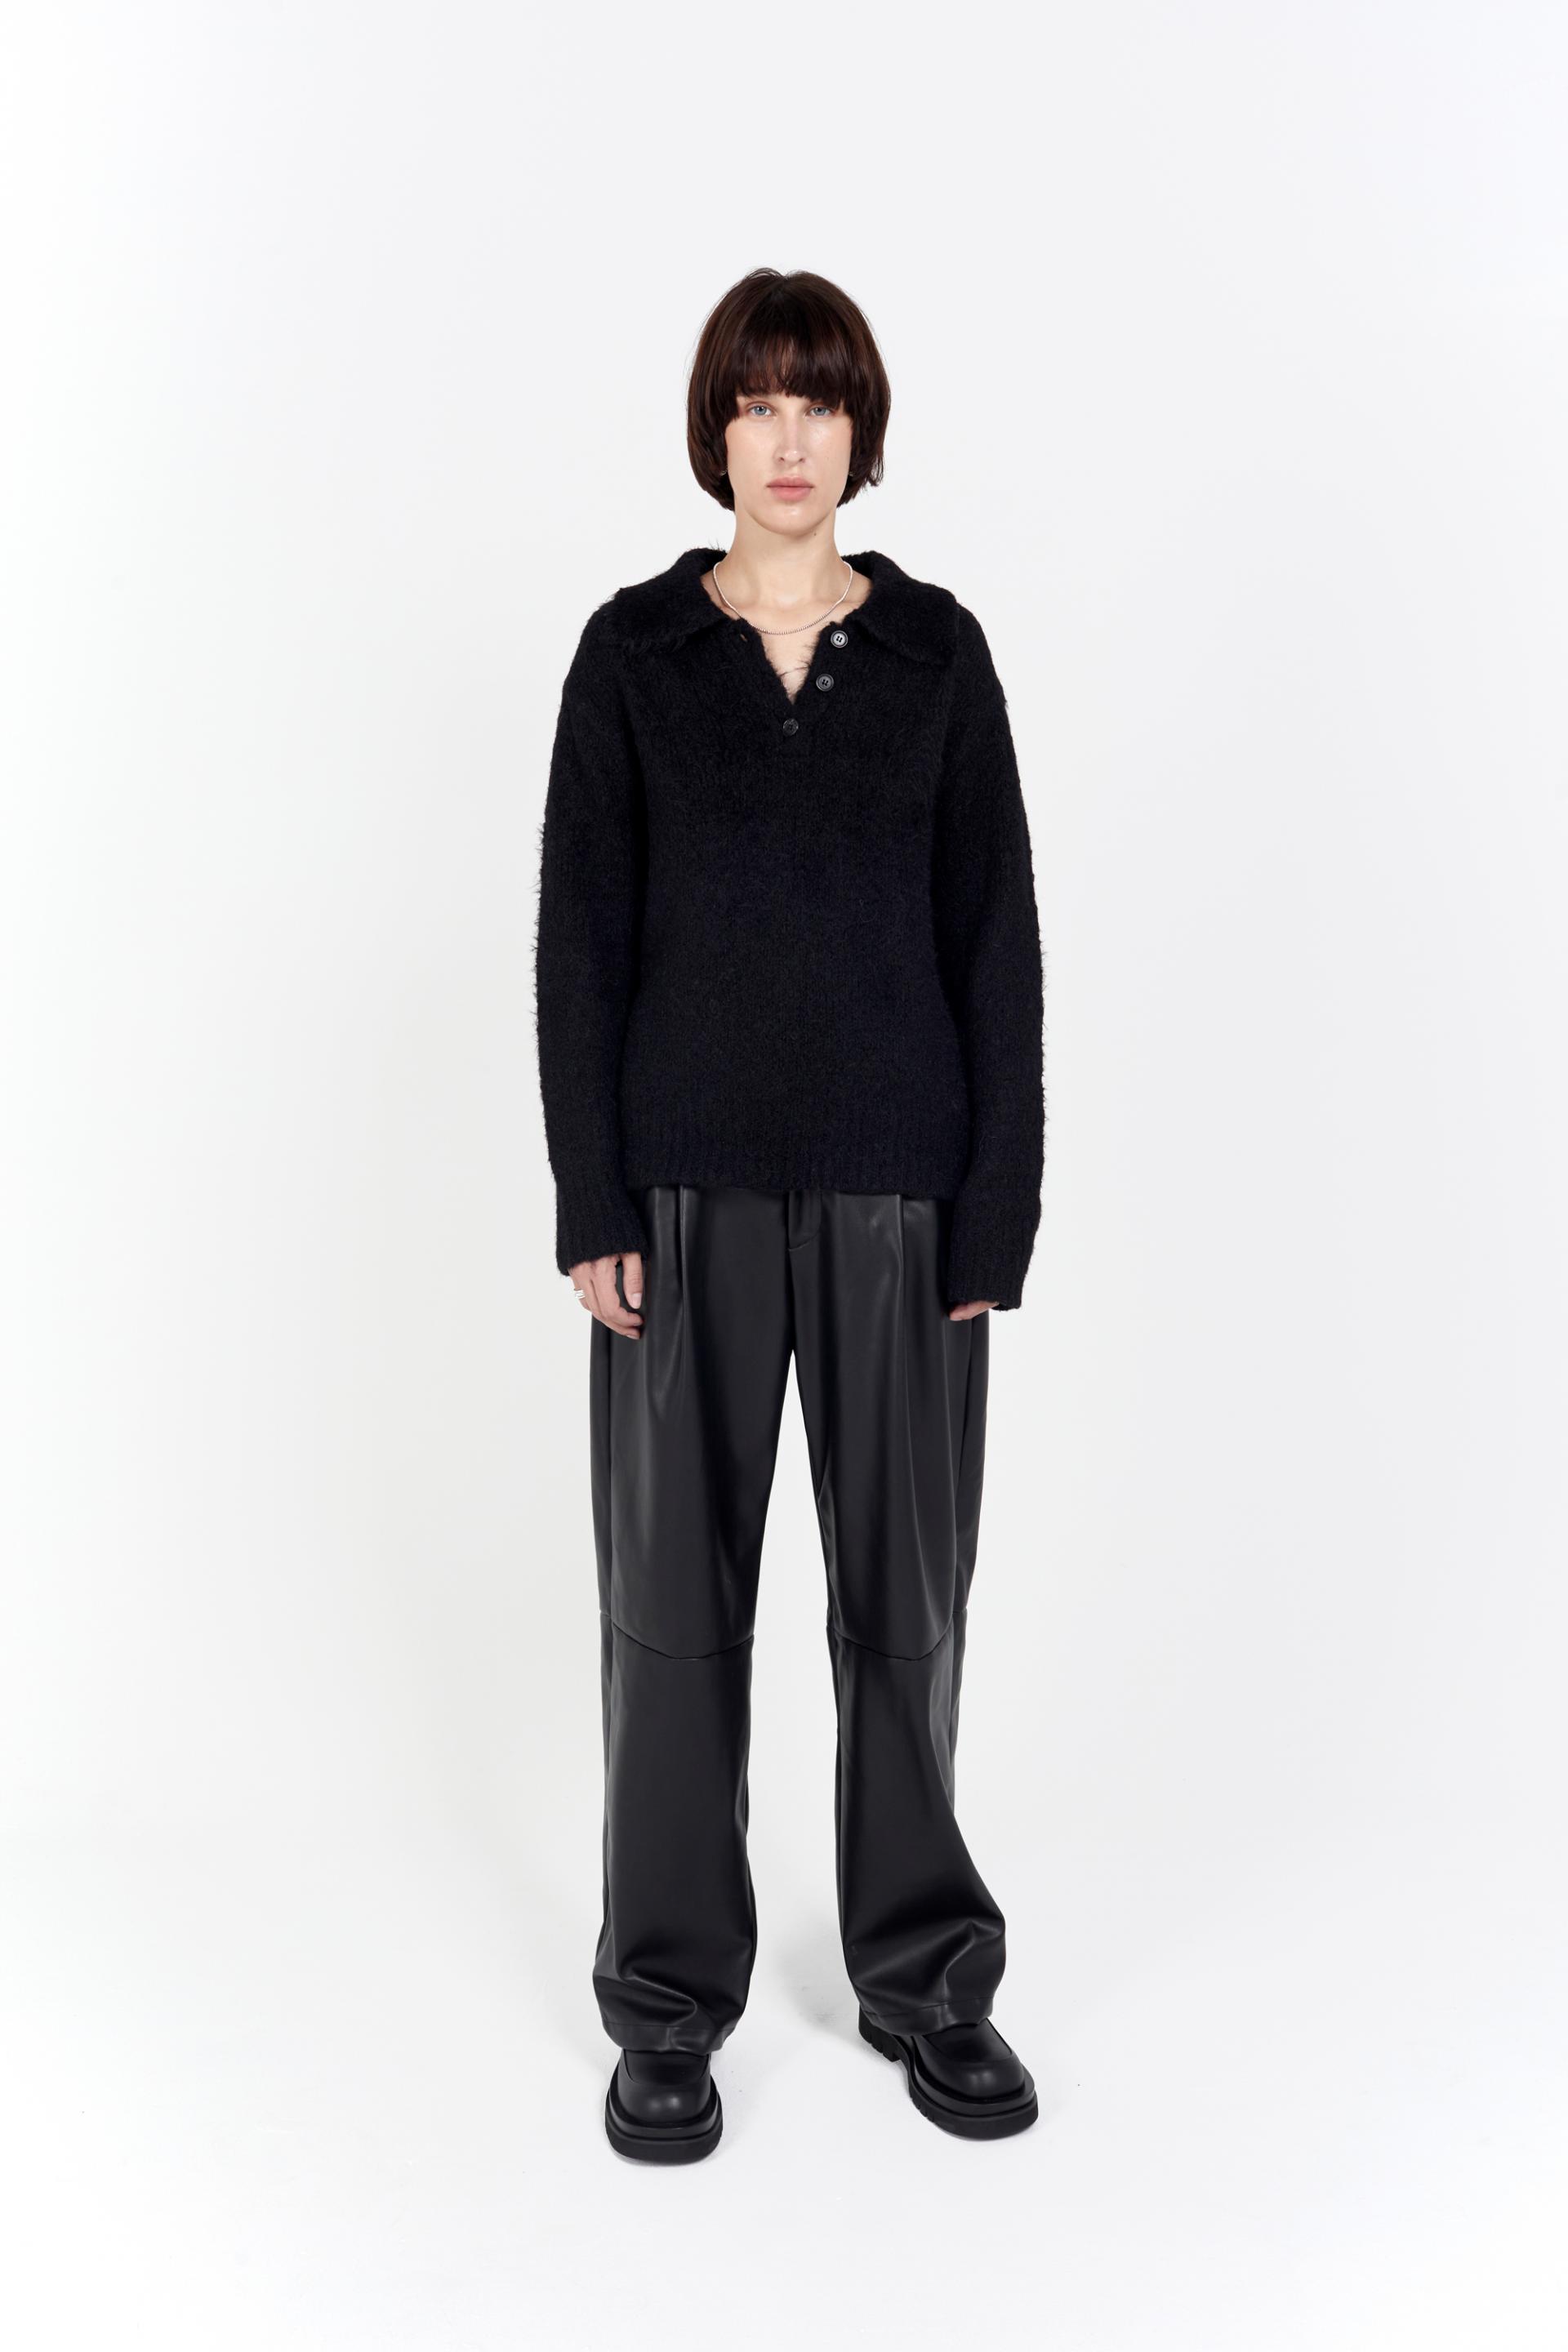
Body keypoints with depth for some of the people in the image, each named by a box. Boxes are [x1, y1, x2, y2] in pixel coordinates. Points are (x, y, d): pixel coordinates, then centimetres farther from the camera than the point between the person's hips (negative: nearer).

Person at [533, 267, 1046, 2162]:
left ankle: (925, 1973, 30)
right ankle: (671, 2000, 25)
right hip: (688, 1187, 0)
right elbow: (580, 936, 1)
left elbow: (995, 937, 3)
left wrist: (996, 1210, -4)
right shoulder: (634, 649, 4)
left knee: (907, 1583, 9)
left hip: (897, 1186, 1)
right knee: (674, 1583, 6)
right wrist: (590, 1201, -7)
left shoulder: (935, 649, 5)